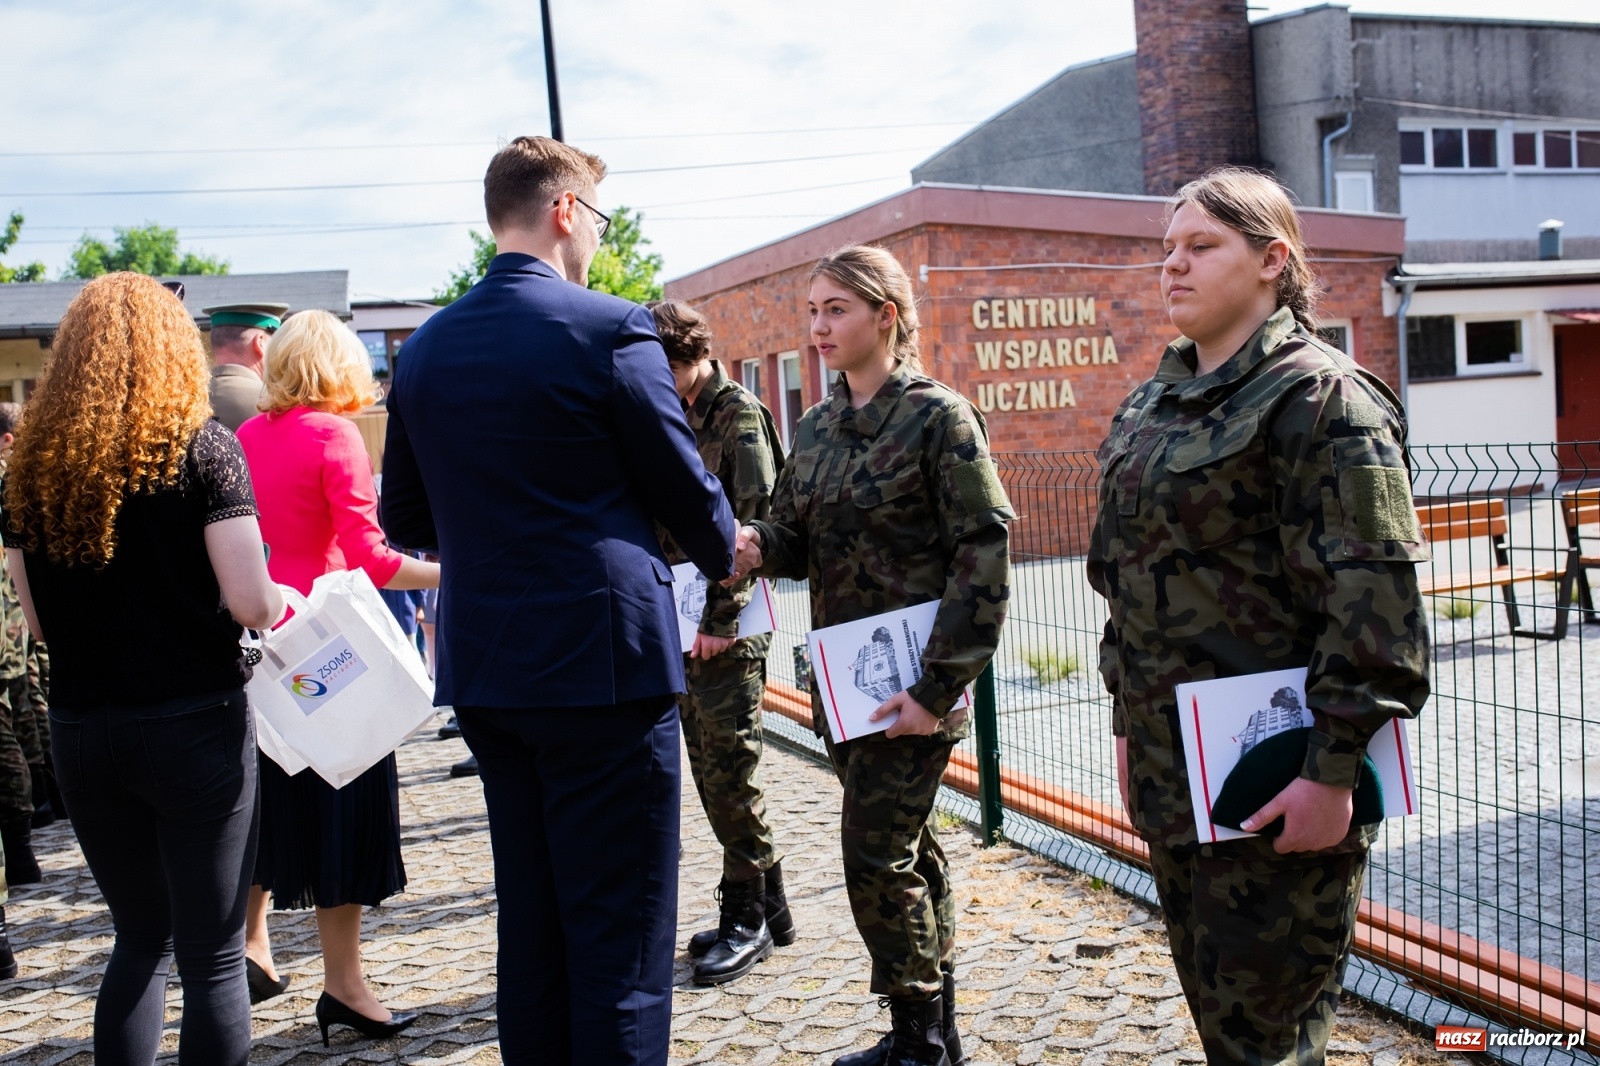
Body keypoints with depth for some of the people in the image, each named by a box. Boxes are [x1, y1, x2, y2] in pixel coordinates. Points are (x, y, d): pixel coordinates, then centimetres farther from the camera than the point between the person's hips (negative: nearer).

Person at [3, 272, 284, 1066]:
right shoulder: (201, 446, -9)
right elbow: (250, 603, -16)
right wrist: (284, 604, 5)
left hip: (79, 732, 5)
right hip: (194, 724, -4)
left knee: (140, 938, 22)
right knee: (211, 956, 6)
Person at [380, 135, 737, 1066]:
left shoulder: (425, 349, 8)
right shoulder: (609, 329, -10)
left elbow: (406, 520, 14)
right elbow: (686, 489, -4)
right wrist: (724, 554, 16)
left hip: (485, 669, 7)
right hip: (606, 661, -6)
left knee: (531, 921, 18)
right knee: (621, 930, 2)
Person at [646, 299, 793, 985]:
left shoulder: (738, 414, -8)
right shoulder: (679, 417, 16)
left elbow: (754, 525, -16)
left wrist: (722, 618, -19)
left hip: (728, 627, -9)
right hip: (686, 624, 9)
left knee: (730, 773, -2)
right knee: (710, 773, 13)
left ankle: (748, 917, 12)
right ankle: (767, 906, 24)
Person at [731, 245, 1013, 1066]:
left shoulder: (938, 416, -10)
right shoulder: (816, 426, 10)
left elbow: (983, 555, -15)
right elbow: (799, 538, 12)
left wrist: (940, 686, -19)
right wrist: (755, 543, -12)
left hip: (909, 679, -7)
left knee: (877, 856, -5)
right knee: (908, 850, 16)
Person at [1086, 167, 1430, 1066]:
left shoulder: (1319, 395, -11)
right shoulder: (1149, 408, 13)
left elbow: (1372, 594, -18)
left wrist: (1334, 770, -20)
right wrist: (1127, 723, 18)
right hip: (1172, 771, 8)